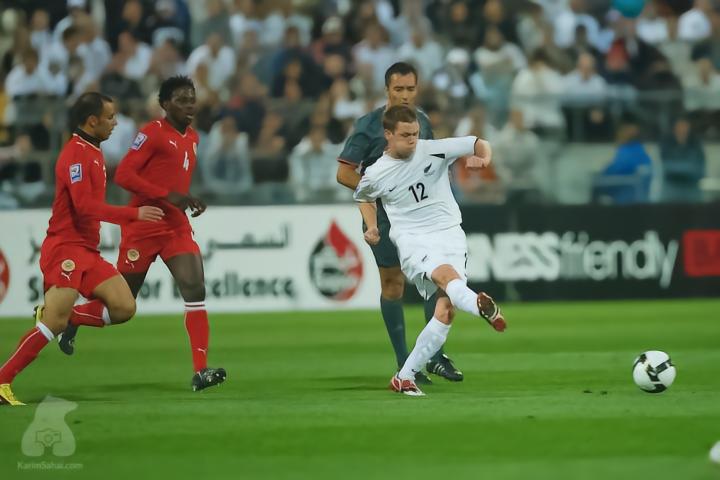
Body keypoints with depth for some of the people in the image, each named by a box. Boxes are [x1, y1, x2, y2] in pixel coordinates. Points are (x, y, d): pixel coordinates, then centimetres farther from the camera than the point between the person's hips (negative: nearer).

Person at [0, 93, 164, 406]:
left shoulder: (92, 152, 17)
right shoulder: (75, 154, -13)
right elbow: (85, 206, -22)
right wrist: (134, 214, -20)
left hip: (87, 251, 9)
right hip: (65, 248, -9)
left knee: (124, 308, -3)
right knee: (54, 324, -16)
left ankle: (56, 315, 10)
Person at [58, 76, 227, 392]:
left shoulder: (192, 138, 13)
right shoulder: (153, 133, -12)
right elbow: (123, 174, -18)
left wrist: (191, 200, 8)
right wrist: (168, 195, -24)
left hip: (176, 227, 6)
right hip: (142, 226, -6)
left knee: (195, 289, -13)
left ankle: (200, 372, -15)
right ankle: (69, 317, 32)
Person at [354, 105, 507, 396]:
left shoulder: (433, 151, 0)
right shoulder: (375, 175, 3)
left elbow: (478, 145, 3)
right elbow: (363, 198, 26)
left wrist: (483, 159, -20)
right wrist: (372, 228, 9)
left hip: (450, 234, 2)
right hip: (412, 240, -2)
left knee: (445, 311, -12)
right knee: (446, 274, -35)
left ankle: (405, 377, -4)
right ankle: (480, 306, -69)